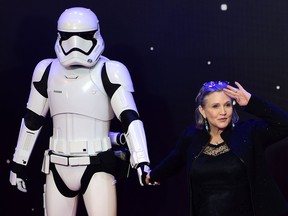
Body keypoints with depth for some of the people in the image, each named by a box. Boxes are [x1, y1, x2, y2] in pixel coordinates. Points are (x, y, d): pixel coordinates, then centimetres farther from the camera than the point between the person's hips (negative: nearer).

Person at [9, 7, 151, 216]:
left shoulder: (109, 72, -8)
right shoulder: (48, 70, 6)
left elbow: (130, 119, -15)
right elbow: (32, 120, 15)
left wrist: (141, 161, -28)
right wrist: (19, 162, 17)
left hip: (96, 167, -4)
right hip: (58, 167, 5)